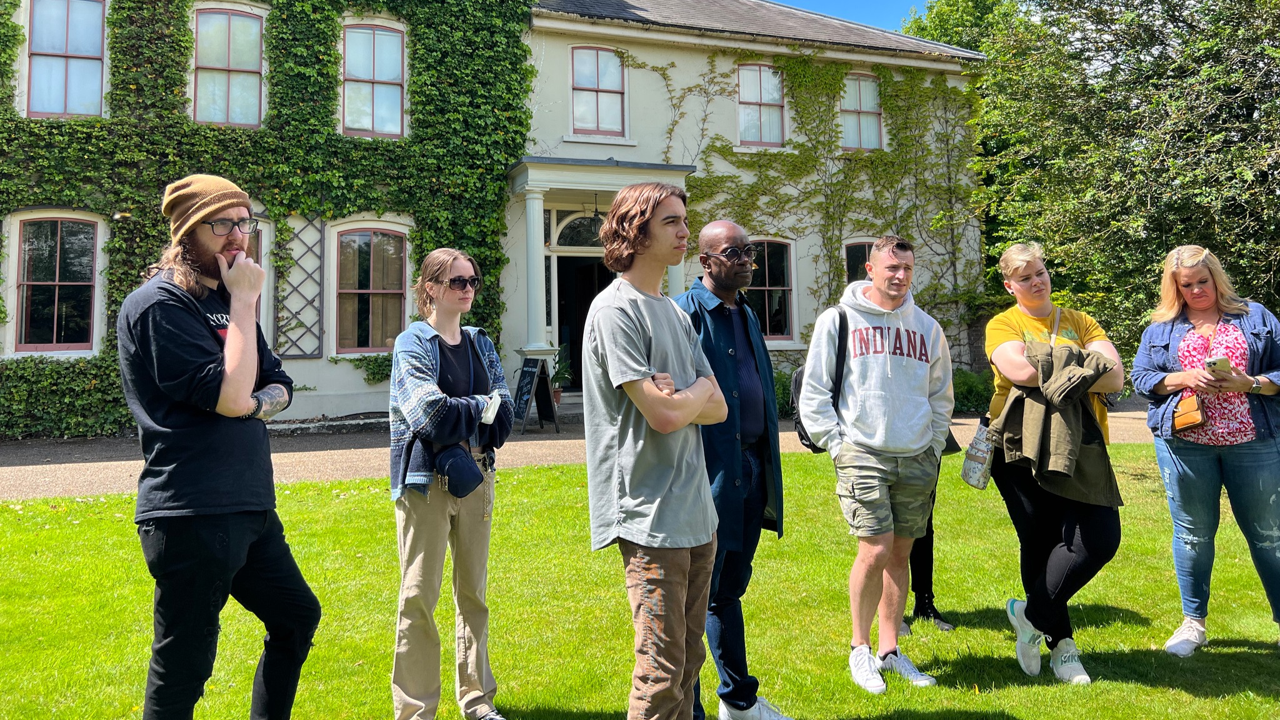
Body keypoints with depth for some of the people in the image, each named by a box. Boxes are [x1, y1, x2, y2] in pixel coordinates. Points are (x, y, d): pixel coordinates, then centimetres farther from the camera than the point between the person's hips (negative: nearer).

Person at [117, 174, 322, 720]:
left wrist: (260, 403, -8)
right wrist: (245, 302, -14)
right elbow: (230, 395, -21)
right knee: (182, 674, 0)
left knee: (298, 616, 21)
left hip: (251, 506, 9)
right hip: (192, 515, -9)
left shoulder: (226, 302, 15)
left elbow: (280, 387, 15)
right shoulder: (159, 305, -12)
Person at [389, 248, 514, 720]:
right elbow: (428, 412, -18)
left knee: (473, 592, 13)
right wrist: (482, 408, -7)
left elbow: (504, 414, 1)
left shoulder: (481, 344, 12)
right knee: (419, 596, -1)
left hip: (475, 476, 5)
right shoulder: (412, 344, -3)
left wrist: (456, 442, -12)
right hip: (424, 481, -5)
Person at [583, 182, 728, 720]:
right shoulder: (615, 310, -12)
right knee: (662, 671, -2)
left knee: (688, 660, 17)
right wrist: (698, 390, 0)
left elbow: (718, 409, 9)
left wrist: (678, 397, -10)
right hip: (651, 515, -8)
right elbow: (663, 416, -20)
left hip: (696, 512, 9)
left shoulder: (676, 313, 15)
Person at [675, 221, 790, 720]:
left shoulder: (747, 315, 16)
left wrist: (767, 471, 18)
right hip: (710, 475, -8)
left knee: (730, 590, 20)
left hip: (751, 468, 9)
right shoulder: (685, 314, -11)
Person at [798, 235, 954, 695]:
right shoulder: (838, 320, -1)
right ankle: (859, 648, 9)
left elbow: (941, 397, 19)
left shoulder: (927, 327, 11)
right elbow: (814, 393, -1)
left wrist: (934, 449, 11)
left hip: (917, 460, 4)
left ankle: (890, 650, 22)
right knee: (876, 552, -11)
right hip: (862, 455, -4)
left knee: (900, 555, 9)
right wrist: (837, 445, -6)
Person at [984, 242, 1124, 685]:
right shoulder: (1004, 324, 2)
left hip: (1078, 448, 3)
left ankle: (1031, 615, 11)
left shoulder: (1079, 322, 12)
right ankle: (1060, 644, 21)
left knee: (1101, 540, -8)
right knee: (1040, 544, 4)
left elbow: (1115, 378, -2)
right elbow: (1021, 371, -20)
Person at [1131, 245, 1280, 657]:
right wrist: (1185, 378, -12)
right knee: (1193, 534, 9)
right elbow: (1141, 377, 4)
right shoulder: (1161, 328, 9)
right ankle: (1193, 623, 21)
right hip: (1184, 443, 1)